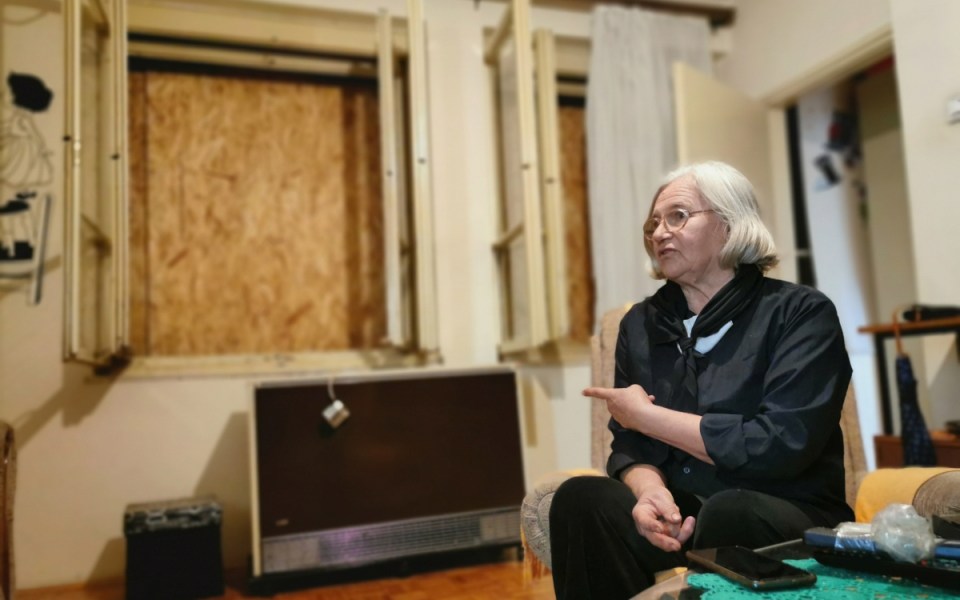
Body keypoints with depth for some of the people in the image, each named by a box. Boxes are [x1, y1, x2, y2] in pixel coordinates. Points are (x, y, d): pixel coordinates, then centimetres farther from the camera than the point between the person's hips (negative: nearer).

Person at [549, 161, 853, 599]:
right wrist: (650, 491, -17)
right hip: (682, 517, 4)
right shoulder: (640, 324, 8)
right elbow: (629, 446, 8)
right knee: (581, 497, -25)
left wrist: (647, 415, -11)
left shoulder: (801, 312, -6)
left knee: (730, 511, -37)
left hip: (789, 520, -3)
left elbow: (782, 445, -18)